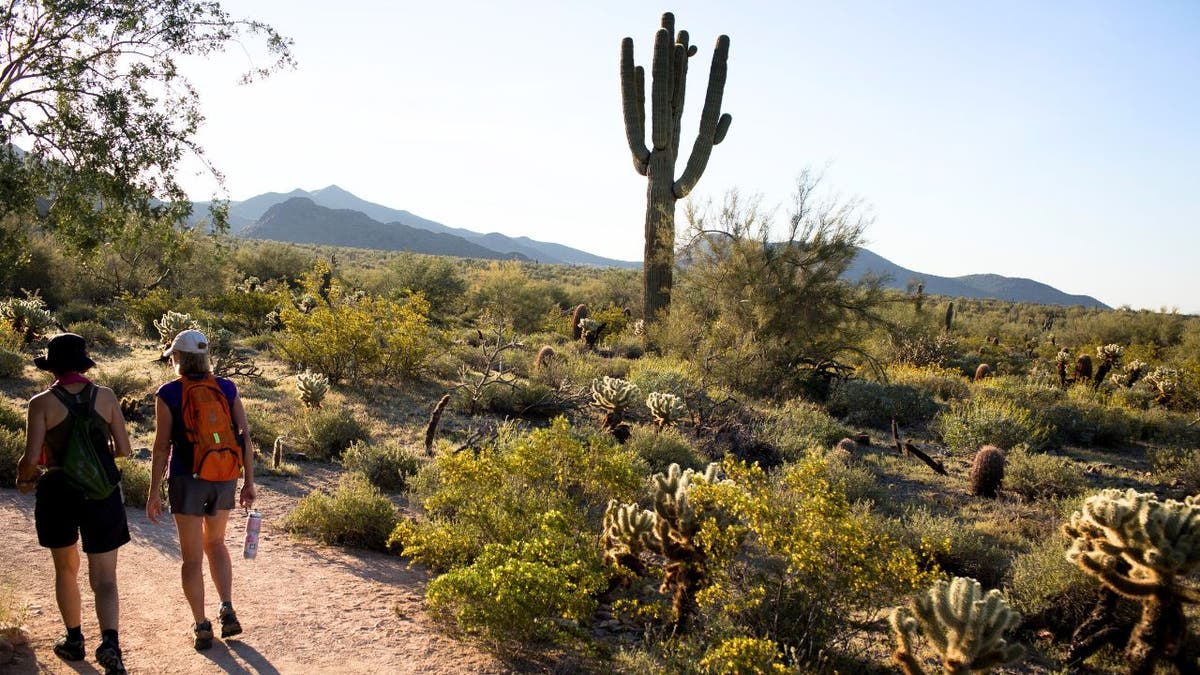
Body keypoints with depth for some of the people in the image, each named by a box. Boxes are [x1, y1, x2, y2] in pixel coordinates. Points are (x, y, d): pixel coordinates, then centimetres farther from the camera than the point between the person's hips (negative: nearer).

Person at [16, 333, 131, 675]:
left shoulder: (42, 403, -8)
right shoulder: (106, 396, -3)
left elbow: (31, 458, -12)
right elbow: (123, 449, -1)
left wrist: (23, 478, 10)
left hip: (58, 493, 0)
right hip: (102, 494, 1)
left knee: (66, 570, 23)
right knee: (104, 578, 4)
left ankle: (74, 640, 34)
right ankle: (109, 641, -18)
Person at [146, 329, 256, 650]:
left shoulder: (168, 394, -6)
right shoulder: (227, 388, 2)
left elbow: (162, 446, -8)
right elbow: (245, 437, -1)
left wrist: (154, 492, -1)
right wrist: (249, 482, 6)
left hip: (187, 480, -3)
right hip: (224, 479, 3)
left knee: (192, 556, 9)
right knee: (215, 543, 23)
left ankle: (201, 627, 15)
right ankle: (227, 611, 12)